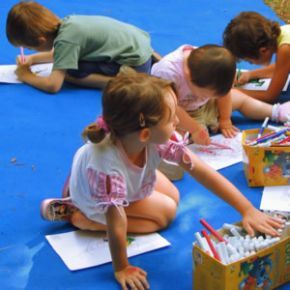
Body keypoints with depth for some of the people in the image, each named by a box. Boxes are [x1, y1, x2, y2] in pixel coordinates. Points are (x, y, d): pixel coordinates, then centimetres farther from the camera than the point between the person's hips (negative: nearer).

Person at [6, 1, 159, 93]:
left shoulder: (65, 40, -20)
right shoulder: (66, 22, 4)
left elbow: (53, 85, -22)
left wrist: (25, 76, -6)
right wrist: (32, 59, 17)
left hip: (136, 64, -8)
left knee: (68, 72, -10)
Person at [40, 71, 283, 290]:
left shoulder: (159, 140, -34)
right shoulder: (107, 165, -48)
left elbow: (202, 172, -29)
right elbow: (115, 223, -37)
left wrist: (248, 210, -30)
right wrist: (121, 269, -24)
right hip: (94, 196, -5)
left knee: (173, 197, 12)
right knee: (165, 213, -5)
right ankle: (77, 216, 0)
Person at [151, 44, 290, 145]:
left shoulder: (209, 65, -25)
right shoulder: (168, 71, -41)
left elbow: (223, 92, -8)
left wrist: (225, 120, -3)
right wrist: (194, 129, -34)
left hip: (203, 107, 6)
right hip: (181, 114, -5)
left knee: (239, 97, 11)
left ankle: (277, 112, 21)